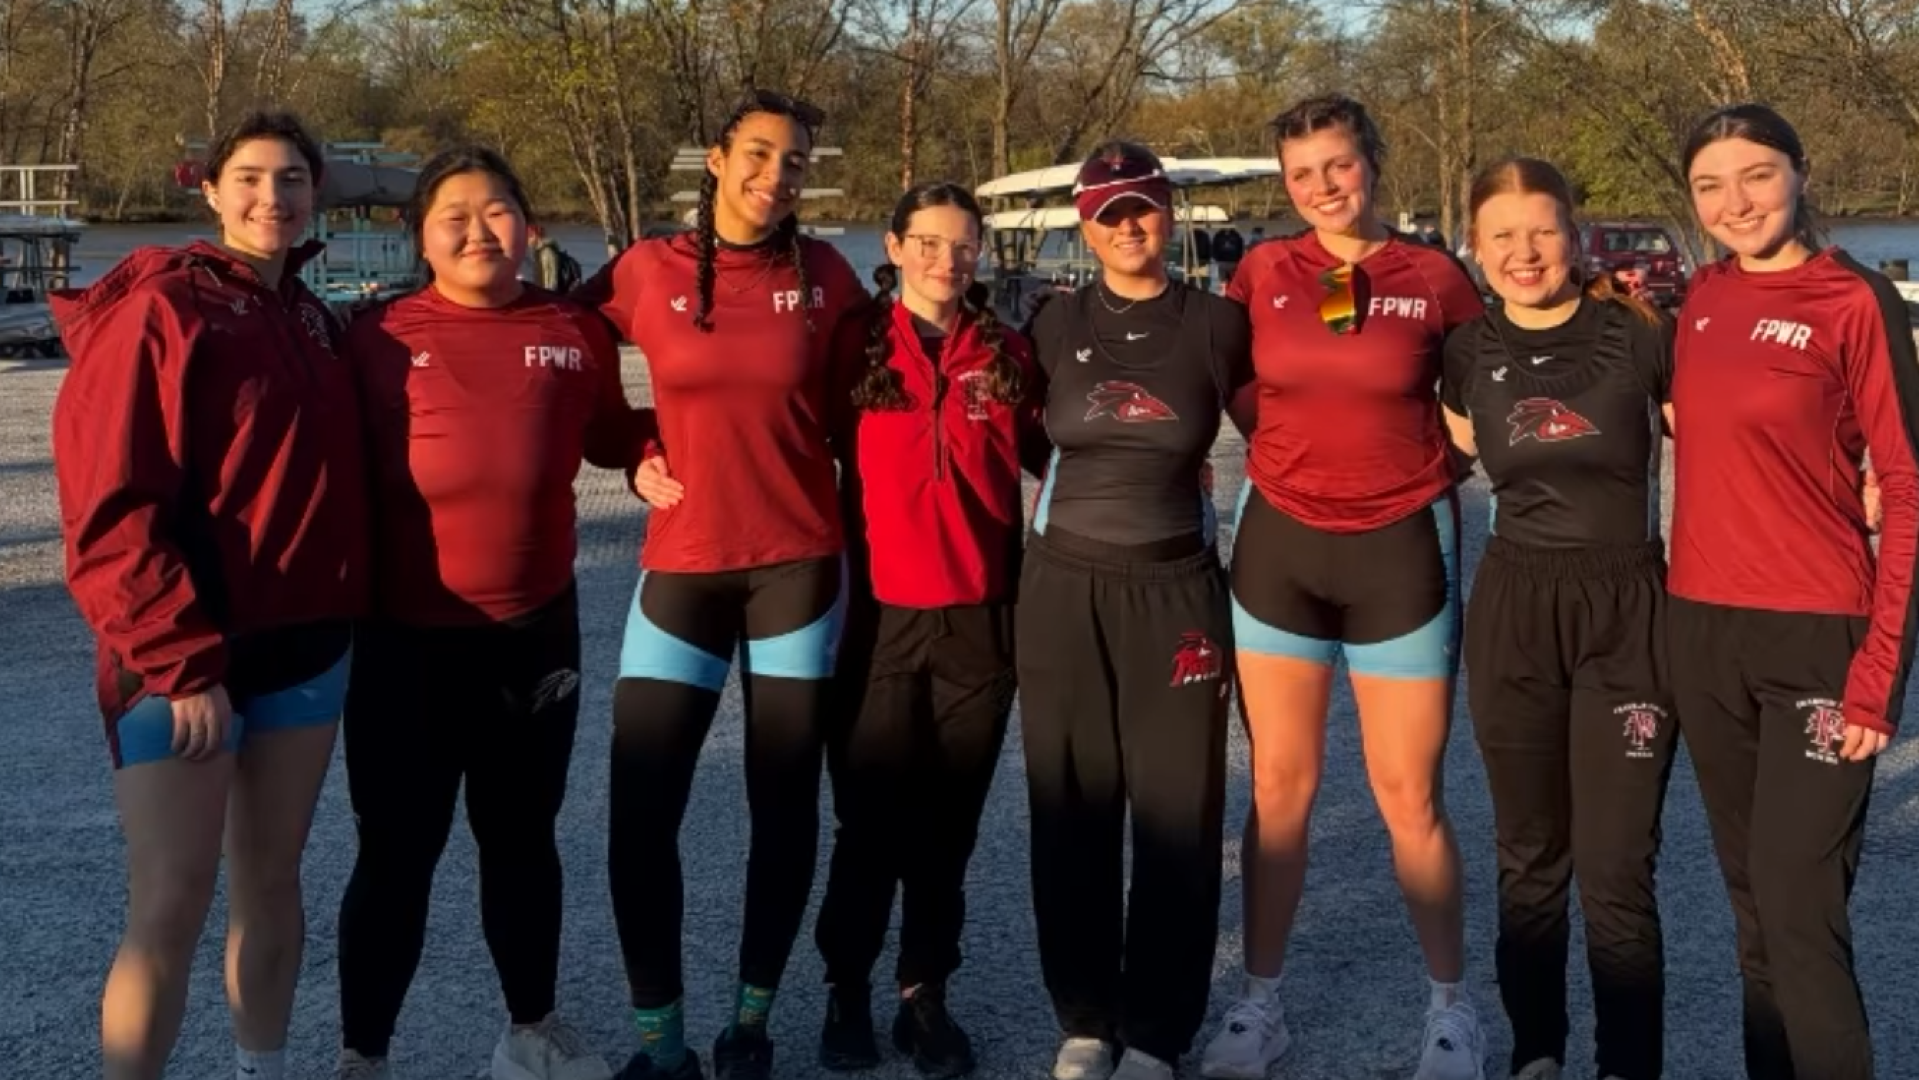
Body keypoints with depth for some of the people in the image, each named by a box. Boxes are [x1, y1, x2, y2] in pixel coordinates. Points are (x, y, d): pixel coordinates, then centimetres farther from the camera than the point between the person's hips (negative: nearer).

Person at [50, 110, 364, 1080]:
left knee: (271, 880, 14)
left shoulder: (310, 319, 12)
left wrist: (342, 614, 7)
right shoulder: (160, 309, -10)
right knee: (170, 907, -8)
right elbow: (110, 508, -15)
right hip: (181, 656, -6)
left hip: (303, 643, 7)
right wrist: (181, 658, -20)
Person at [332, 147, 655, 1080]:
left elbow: (611, 440, 14)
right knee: (397, 853, 6)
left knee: (521, 837, 18)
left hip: (536, 632, 3)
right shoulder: (379, 338, -8)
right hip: (407, 640, -3)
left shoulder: (576, 334, 1)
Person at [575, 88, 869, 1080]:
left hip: (797, 564, 1)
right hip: (681, 567, 0)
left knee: (785, 804, 8)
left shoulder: (826, 277, 0)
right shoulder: (645, 271, -2)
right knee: (640, 813, -4)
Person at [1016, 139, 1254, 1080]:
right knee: (1071, 813, 6)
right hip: (1063, 589, 2)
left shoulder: (1217, 323, -1)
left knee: (1175, 816, 2)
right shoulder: (1057, 323, 3)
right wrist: (1058, 514, 6)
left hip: (1176, 591, -1)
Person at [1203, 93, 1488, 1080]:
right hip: (1279, 543, 2)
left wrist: (1420, 469, -3)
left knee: (1409, 794, 2)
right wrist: (1295, 448, 4)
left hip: (1398, 550, -2)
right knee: (1279, 783, 7)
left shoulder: (1434, 277, -3)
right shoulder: (1263, 271, 1)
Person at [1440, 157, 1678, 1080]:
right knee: (1529, 860, 13)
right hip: (1512, 612, 3)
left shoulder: (1638, 331, -7)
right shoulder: (1468, 352, 3)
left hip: (1628, 611, -3)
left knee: (1615, 873, -3)